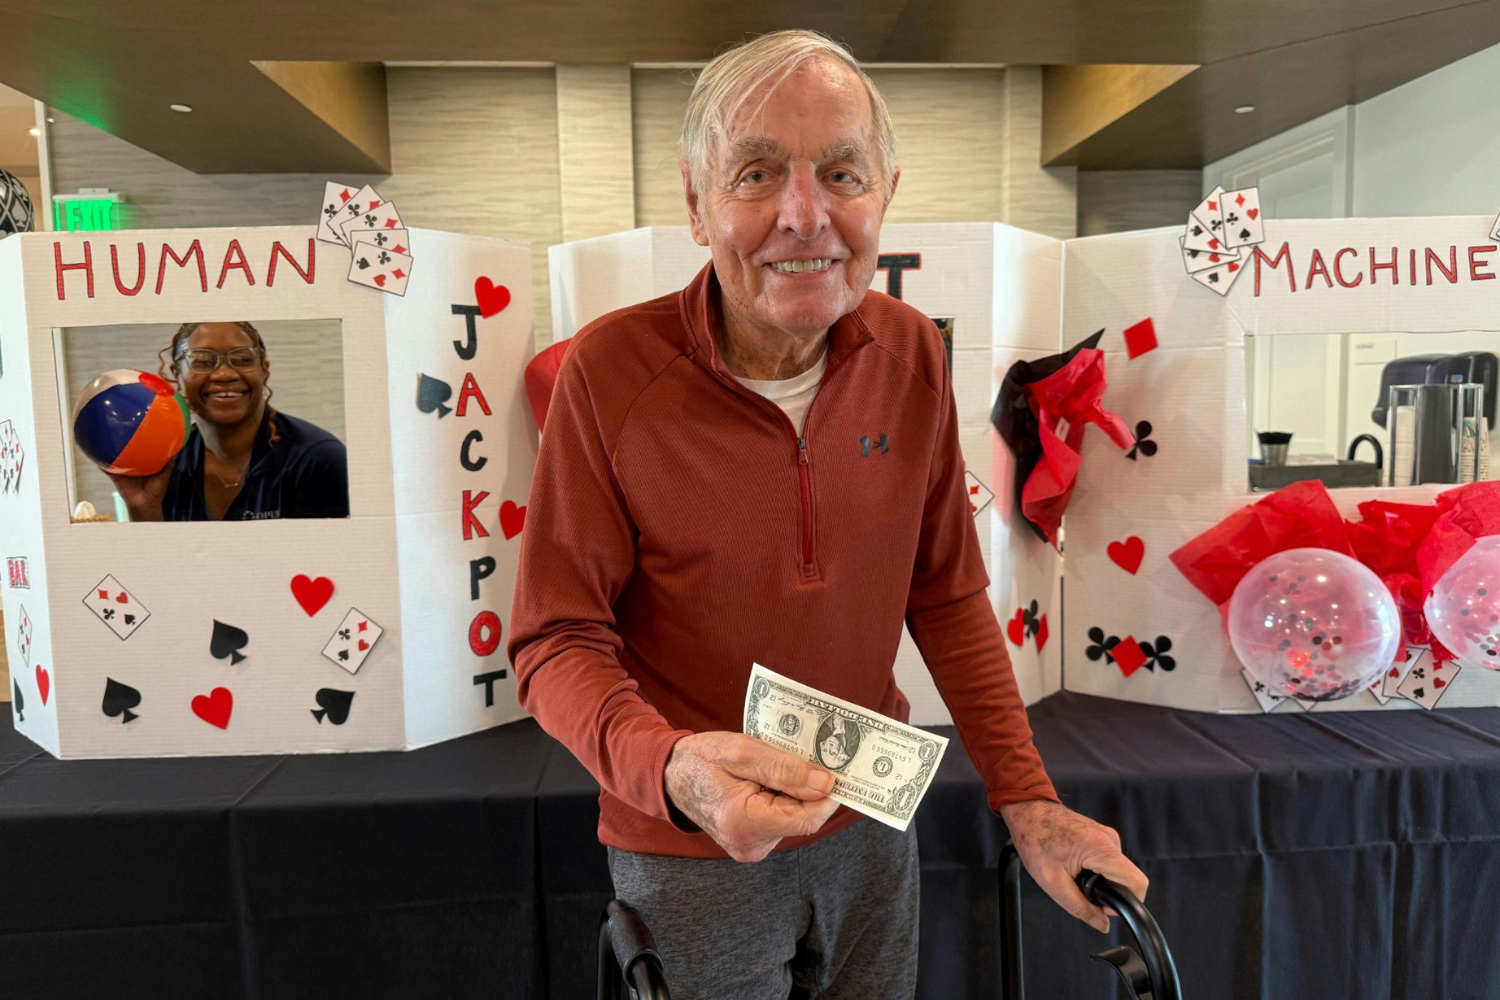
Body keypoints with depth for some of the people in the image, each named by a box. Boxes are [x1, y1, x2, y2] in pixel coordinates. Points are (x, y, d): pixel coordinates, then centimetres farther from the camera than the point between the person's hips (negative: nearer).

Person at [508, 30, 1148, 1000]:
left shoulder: (912, 354, -7)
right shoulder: (610, 368, -20)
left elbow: (946, 596, 0)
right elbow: (557, 642, -16)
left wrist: (1028, 799, -3)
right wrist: (673, 768, -34)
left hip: (870, 823, 4)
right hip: (691, 849, -3)